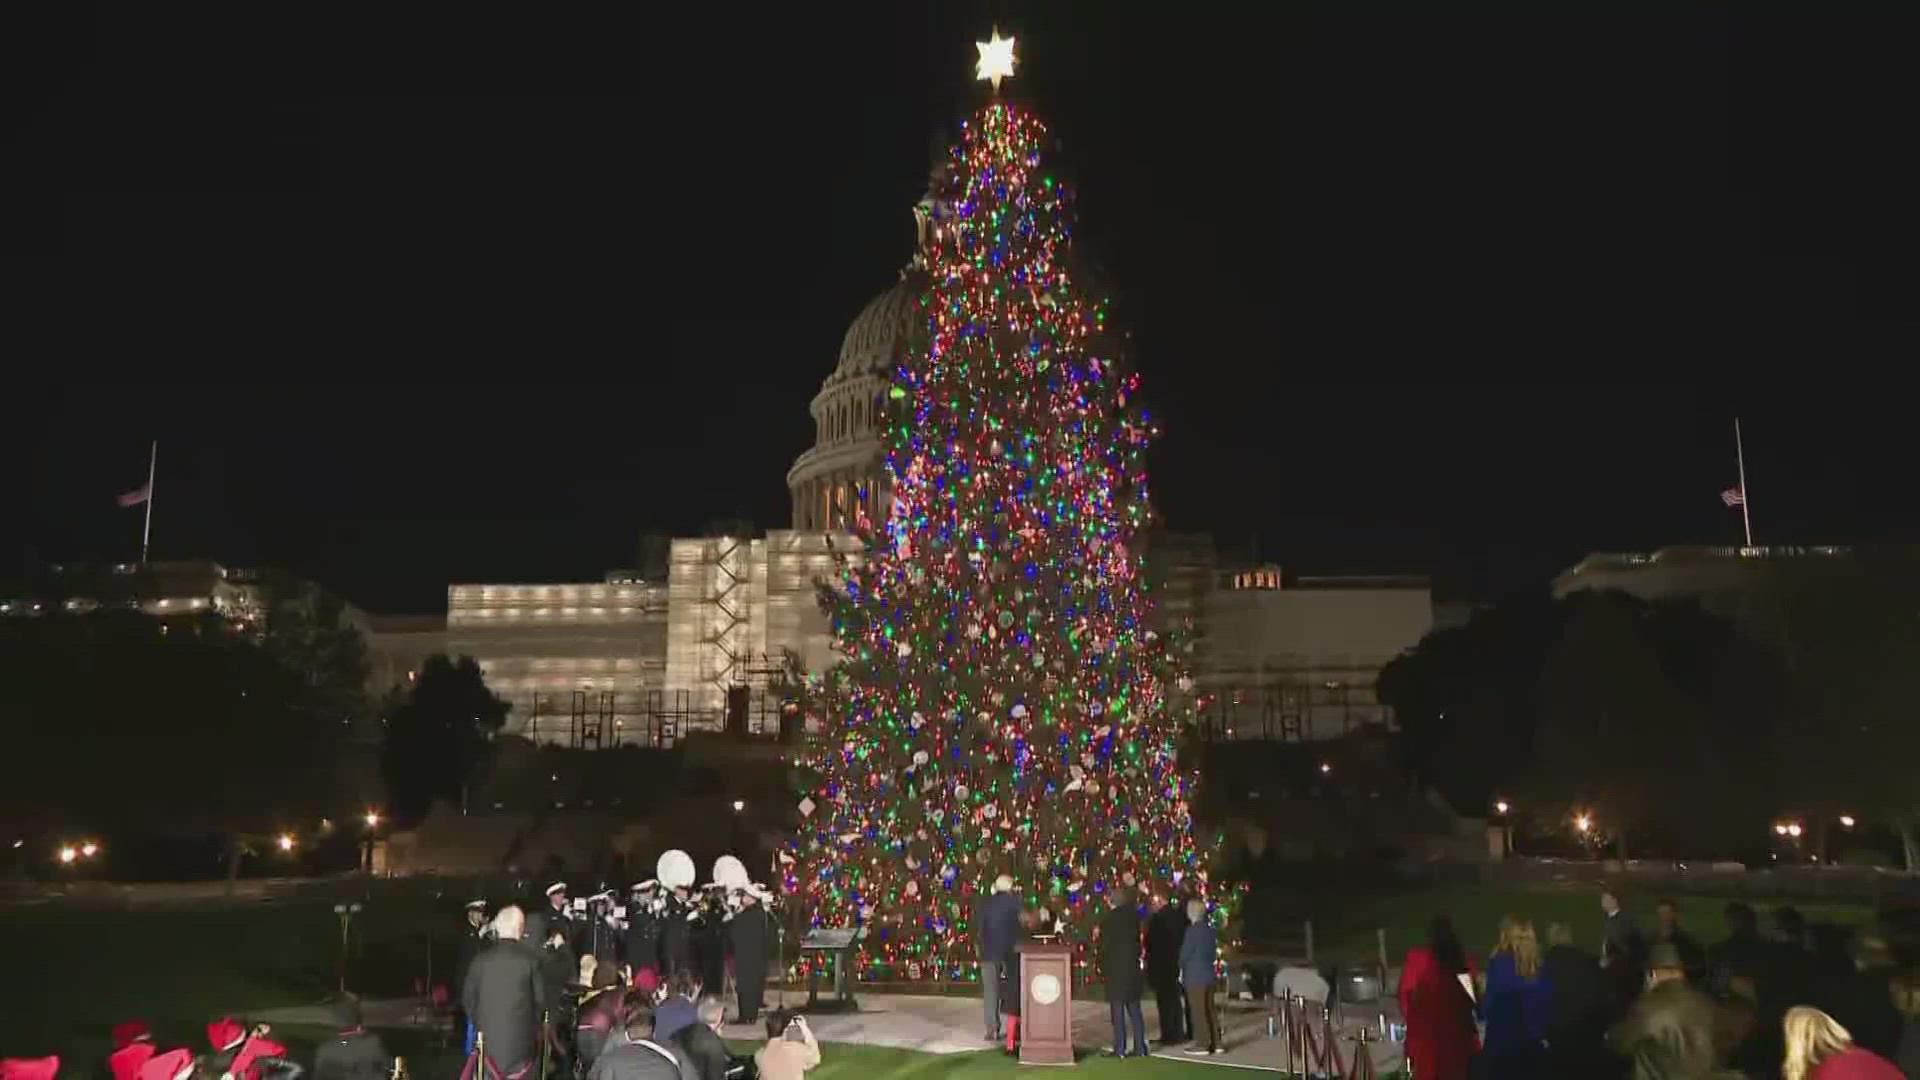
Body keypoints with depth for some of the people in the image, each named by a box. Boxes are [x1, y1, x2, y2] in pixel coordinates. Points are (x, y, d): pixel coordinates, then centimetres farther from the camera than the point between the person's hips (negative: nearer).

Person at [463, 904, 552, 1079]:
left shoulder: (481, 959, -2)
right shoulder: (531, 958, -9)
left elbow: (468, 998, 5)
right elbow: (541, 998, -4)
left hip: (488, 1036, 3)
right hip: (521, 1036, -2)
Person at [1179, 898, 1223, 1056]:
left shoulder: (1192, 930, -15)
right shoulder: (1209, 929, 8)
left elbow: (1185, 953, -12)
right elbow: (1214, 952, 14)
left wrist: (1181, 969, 4)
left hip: (1194, 976, -8)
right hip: (1208, 973, 8)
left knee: (1198, 1010, -3)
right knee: (1210, 1009, 12)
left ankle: (1202, 1044, -2)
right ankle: (1216, 1042, 13)